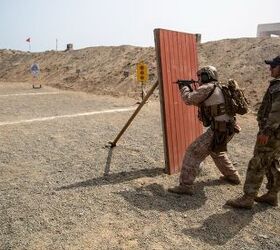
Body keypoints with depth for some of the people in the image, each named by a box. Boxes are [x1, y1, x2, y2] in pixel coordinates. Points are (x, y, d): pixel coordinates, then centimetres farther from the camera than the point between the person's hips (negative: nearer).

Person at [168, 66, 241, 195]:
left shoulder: (207, 88, -11)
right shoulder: (216, 88, 18)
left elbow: (189, 99, -12)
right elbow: (201, 103, 27)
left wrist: (184, 87, 6)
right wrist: (190, 89, 18)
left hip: (218, 131, -10)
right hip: (227, 129, 10)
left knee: (193, 152, -8)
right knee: (217, 151, 34)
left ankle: (185, 186, -9)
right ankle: (232, 176, 43)